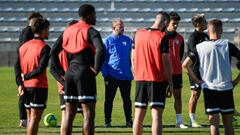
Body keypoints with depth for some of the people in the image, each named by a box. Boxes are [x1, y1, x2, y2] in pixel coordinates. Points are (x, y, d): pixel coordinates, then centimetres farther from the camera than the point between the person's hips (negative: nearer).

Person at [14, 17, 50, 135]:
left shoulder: (23, 46, 11)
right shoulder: (44, 47, -10)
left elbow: (17, 66, 4)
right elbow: (40, 69, -18)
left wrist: (20, 84, -2)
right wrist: (26, 76, -6)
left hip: (26, 86, 6)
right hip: (39, 86, -6)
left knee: (30, 118, 14)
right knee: (35, 118, -6)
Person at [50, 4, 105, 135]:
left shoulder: (67, 31, 12)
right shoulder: (90, 31, -8)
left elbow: (53, 52, 11)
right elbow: (100, 50, -25)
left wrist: (61, 71, 12)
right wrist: (96, 69, -13)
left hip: (70, 73, 6)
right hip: (85, 74, -6)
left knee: (69, 114, 10)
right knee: (88, 113, -4)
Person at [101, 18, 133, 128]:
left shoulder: (127, 40, 9)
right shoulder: (108, 40, 0)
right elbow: (102, 58, -1)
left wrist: (129, 71, 9)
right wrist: (105, 74, -7)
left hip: (126, 76, 3)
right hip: (112, 76, -3)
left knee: (127, 99, 6)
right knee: (109, 99, 2)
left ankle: (129, 120, 12)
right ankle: (107, 121, 7)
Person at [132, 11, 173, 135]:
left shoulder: (138, 34, 6)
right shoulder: (162, 37, -10)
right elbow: (166, 62, -10)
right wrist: (170, 83, -4)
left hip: (140, 78, 5)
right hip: (157, 79, -5)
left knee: (139, 115, 10)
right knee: (156, 116, -6)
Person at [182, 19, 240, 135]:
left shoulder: (200, 47, 0)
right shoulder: (228, 45, -2)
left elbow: (185, 64, -4)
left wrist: (196, 80, 3)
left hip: (209, 88, 0)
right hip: (226, 88, 0)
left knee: (214, 122, -1)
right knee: (228, 123, 9)